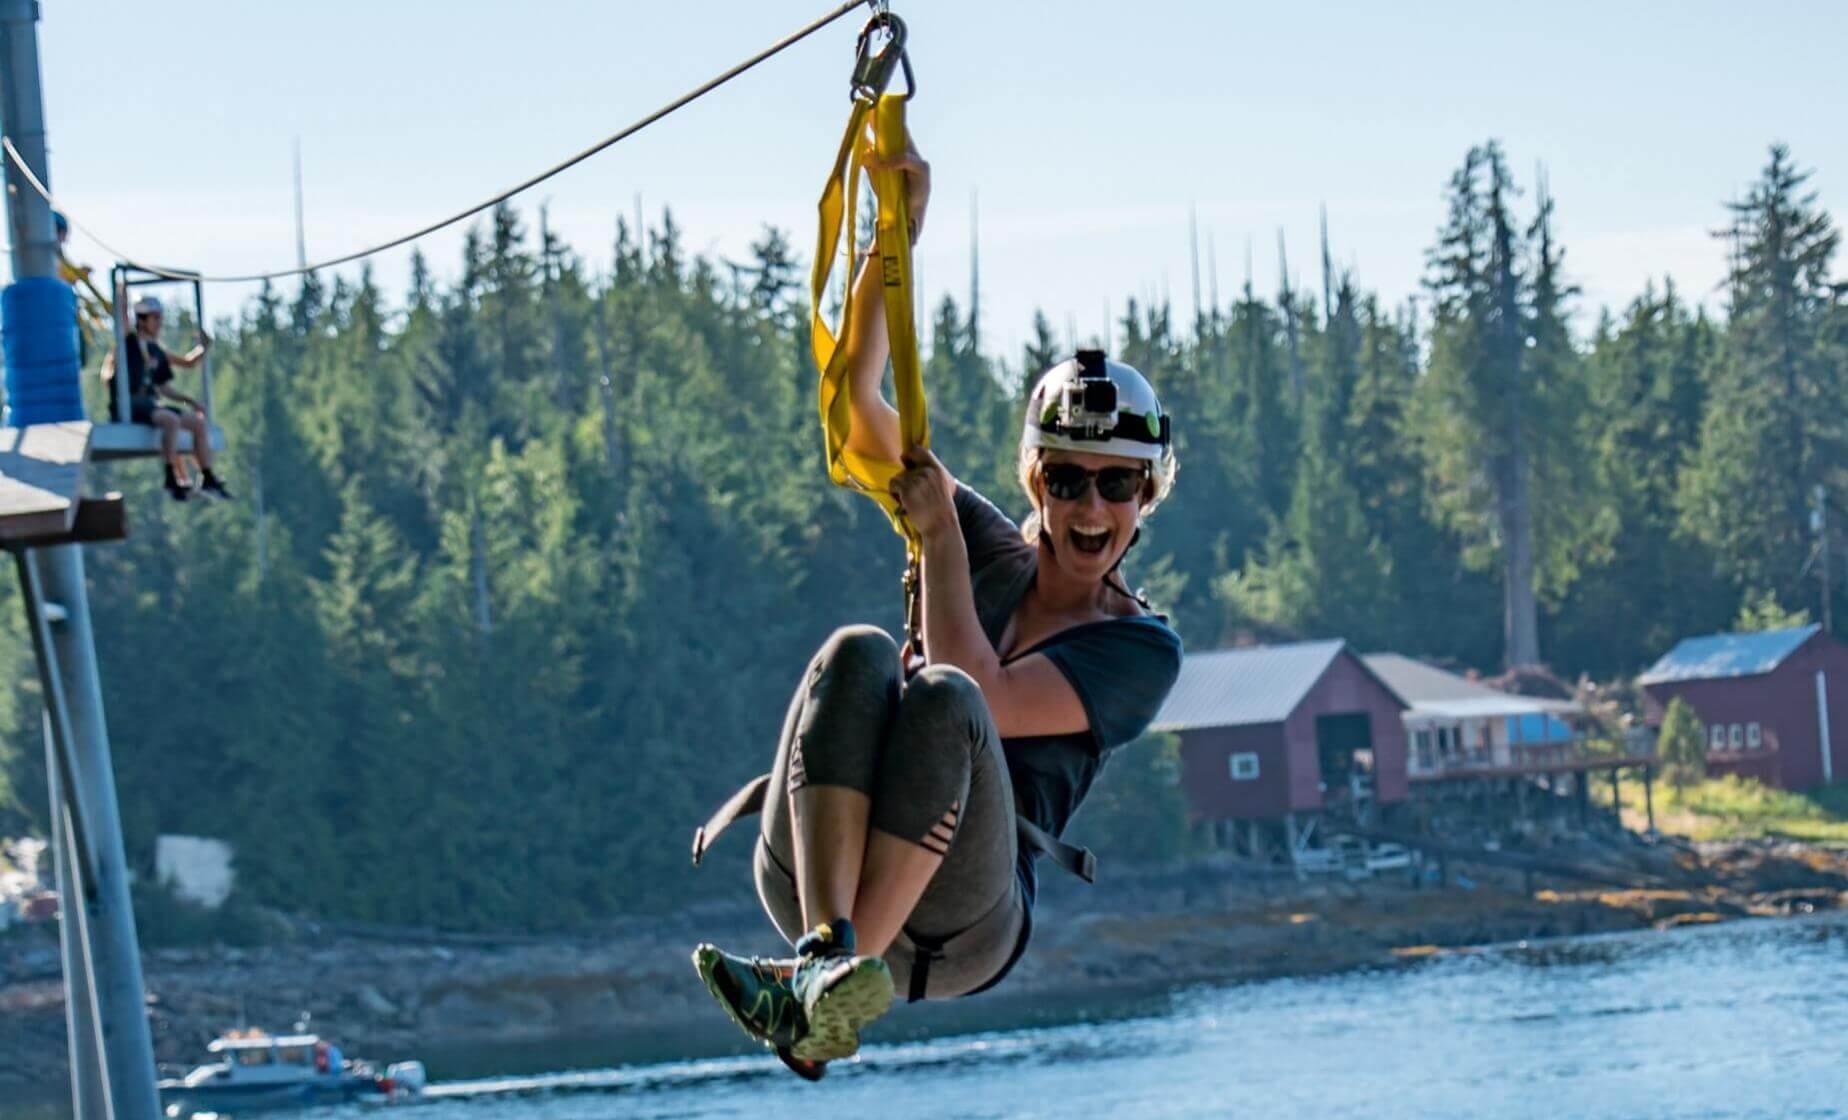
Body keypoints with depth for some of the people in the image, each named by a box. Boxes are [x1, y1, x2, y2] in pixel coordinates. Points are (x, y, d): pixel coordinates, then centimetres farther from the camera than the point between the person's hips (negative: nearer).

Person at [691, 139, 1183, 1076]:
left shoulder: (1142, 647, 10)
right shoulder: (994, 554, 21)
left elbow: (982, 697, -8)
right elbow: (856, 393, 14)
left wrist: (939, 534, 0)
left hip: (962, 927, -3)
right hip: (805, 878, 3)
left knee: (942, 698, -33)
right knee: (857, 655, -26)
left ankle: (820, 993, -45)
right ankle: (830, 941, -47)